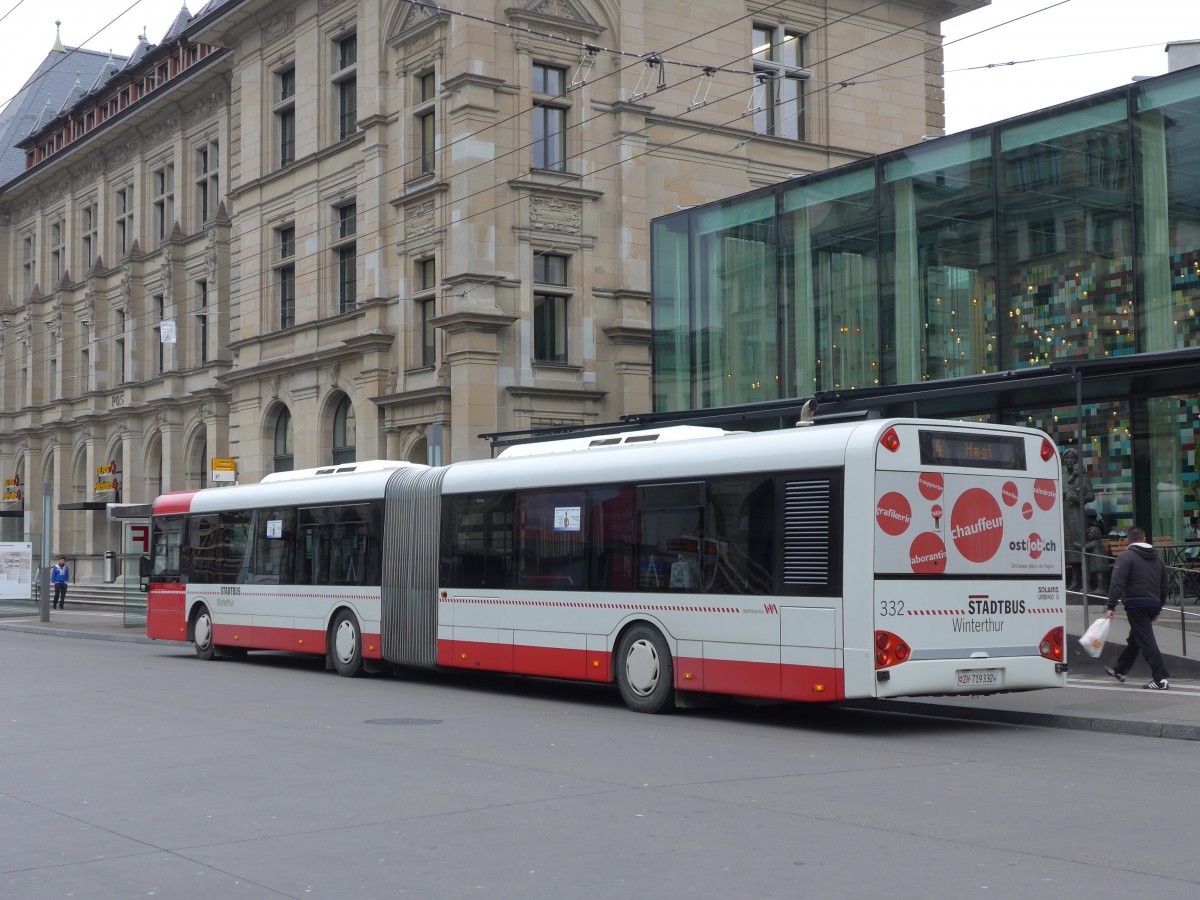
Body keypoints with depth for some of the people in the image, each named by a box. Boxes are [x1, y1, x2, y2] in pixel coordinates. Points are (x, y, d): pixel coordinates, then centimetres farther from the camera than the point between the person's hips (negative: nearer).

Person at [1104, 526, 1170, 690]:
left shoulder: (1126, 557, -6)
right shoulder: (1157, 558, 16)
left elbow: (1117, 583, -17)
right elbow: (1164, 586, 20)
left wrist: (1112, 606, -17)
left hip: (1135, 604, -7)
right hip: (1153, 604, 7)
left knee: (1147, 641, -9)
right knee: (1135, 639, 21)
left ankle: (1160, 679, -17)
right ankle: (1119, 670, 37)